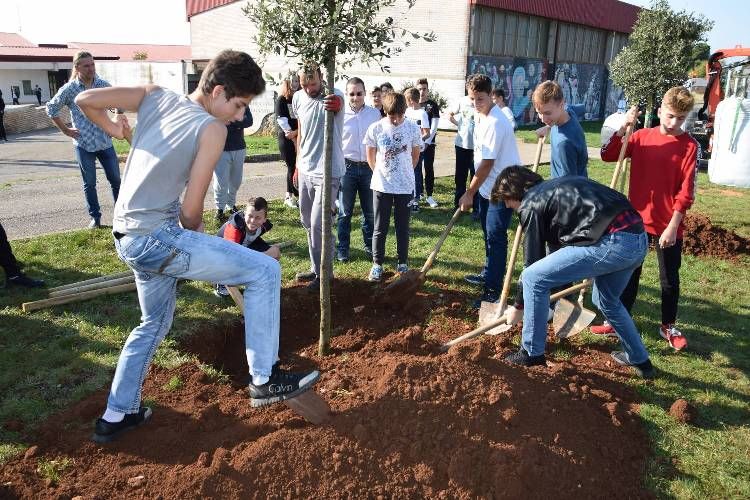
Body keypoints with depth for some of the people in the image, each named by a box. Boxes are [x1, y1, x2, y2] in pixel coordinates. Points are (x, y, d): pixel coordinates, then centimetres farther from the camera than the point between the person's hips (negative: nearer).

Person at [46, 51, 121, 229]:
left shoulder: (103, 85, 0)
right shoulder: (69, 89, -5)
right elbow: (51, 109, 7)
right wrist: (65, 130, 2)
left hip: (105, 142, 2)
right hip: (83, 144, -2)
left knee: (115, 180, 5)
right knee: (89, 184, 7)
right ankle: (95, 218, 17)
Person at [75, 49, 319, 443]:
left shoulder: (154, 97, 7)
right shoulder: (212, 128, -12)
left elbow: (84, 99, 6)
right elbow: (190, 210, -12)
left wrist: (111, 128, 25)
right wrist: (196, 232, 9)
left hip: (128, 240, 9)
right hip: (157, 237, -9)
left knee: (155, 323, 26)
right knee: (264, 270, -5)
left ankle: (116, 415, 36)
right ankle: (264, 380, 0)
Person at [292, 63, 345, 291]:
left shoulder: (333, 96, -15)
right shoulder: (298, 97, 4)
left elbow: (338, 102, -41)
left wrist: (335, 103, -66)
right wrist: (298, 164, 18)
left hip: (327, 172, -7)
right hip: (305, 170, 7)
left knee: (318, 225, -8)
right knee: (308, 223, 16)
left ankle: (324, 273, 10)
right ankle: (316, 268, 31)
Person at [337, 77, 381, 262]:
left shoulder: (375, 113, 4)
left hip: (369, 167, 2)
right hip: (347, 167, -2)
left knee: (370, 211, 10)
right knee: (345, 212, 6)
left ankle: (369, 247, 24)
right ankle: (342, 248, 17)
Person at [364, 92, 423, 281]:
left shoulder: (412, 128, -6)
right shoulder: (375, 128, -7)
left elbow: (415, 155, 8)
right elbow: (370, 156, 6)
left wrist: (405, 173, 11)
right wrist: (382, 173, 8)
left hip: (405, 186, 0)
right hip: (382, 186, 0)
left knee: (402, 227, 10)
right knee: (380, 228, 6)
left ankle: (403, 263, 24)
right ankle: (377, 264, 18)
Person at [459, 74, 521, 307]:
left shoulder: (495, 123, -24)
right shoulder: (481, 116, 7)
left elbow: (487, 164, -23)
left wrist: (469, 193, -17)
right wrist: (472, 191, 15)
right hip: (488, 186, 10)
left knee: (495, 236, -8)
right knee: (488, 232, 20)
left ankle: (493, 290, -2)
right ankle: (489, 274, 36)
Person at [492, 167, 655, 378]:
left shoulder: (530, 204, 3)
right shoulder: (556, 187, 27)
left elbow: (532, 261, 5)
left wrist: (518, 307, 18)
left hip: (612, 243, -9)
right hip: (639, 238, 9)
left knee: (534, 278, 0)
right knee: (607, 301, 32)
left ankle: (532, 353, 12)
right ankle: (640, 360, 45)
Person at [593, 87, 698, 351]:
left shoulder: (689, 146, -8)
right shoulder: (642, 137, 1)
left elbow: (686, 191, -11)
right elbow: (607, 155, -7)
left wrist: (672, 226, -16)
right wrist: (623, 128, -19)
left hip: (668, 225, -2)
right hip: (637, 220, 2)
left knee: (669, 279, 11)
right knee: (629, 273, 13)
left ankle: (669, 326, 29)